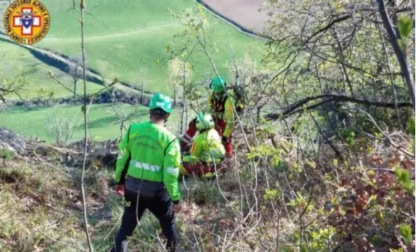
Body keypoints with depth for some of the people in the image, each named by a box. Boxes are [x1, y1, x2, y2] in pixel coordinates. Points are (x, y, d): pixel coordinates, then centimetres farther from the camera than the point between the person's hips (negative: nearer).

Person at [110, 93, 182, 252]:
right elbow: (170, 174, -15)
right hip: (156, 190, -3)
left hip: (133, 186, 3)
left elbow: (122, 159, 4)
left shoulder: (133, 130, -5)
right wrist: (175, 198, -4)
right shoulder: (169, 139, -16)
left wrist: (120, 181, 19)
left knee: (127, 226, 16)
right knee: (168, 224, 22)